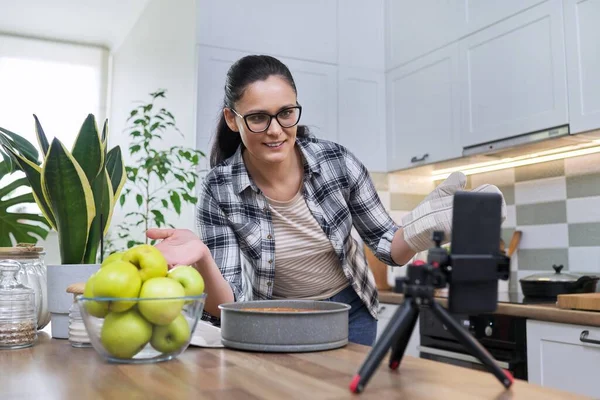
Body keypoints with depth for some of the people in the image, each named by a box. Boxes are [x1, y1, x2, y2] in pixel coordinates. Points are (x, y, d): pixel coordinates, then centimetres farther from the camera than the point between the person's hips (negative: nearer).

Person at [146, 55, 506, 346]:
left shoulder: (338, 162, -19)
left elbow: (387, 245, -8)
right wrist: (202, 259, -43)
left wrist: (420, 229, -30)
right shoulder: (219, 191, -22)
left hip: (349, 313, 1)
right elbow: (228, 307, -22)